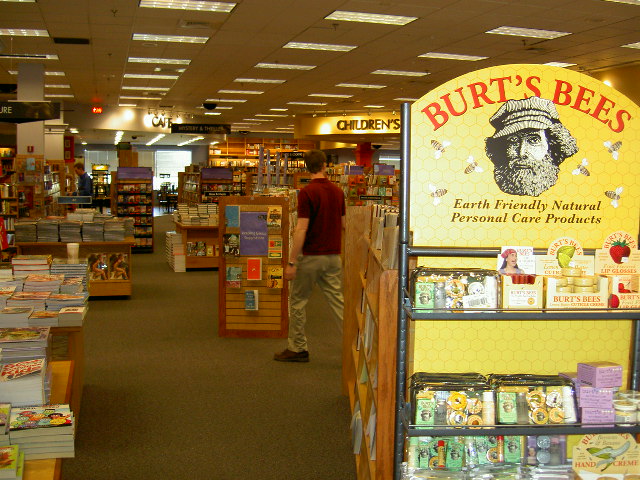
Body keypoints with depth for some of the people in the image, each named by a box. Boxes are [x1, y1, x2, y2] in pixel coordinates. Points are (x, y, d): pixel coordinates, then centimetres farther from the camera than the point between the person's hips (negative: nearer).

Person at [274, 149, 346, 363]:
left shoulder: (307, 192, -15)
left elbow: (302, 229, -19)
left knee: (298, 302, 9)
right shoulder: (337, 191, 5)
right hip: (333, 256, 6)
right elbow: (343, 224, 14)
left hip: (311, 256, -6)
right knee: (338, 301, 8)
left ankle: (297, 349, 16)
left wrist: (291, 262, -17)